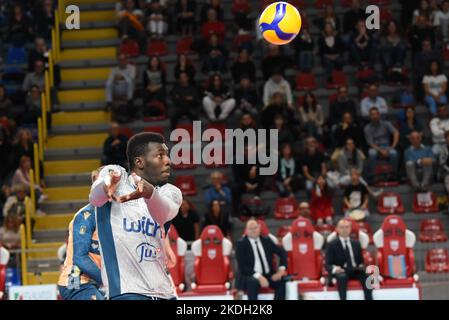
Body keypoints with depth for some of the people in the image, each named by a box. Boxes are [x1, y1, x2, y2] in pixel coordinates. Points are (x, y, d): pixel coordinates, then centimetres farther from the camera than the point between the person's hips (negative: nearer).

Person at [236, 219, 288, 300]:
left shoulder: (266, 241, 12)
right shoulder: (241, 244, -1)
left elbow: (282, 253, 11)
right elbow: (242, 267, -10)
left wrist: (281, 270, -7)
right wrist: (258, 276, -23)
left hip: (268, 275, 4)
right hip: (250, 276, -4)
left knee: (282, 281, -25)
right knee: (253, 282, -38)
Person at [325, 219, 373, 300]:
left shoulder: (356, 243, 20)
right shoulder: (332, 245, 7)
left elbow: (361, 261, 21)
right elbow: (328, 264, 1)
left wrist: (362, 266, -3)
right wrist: (334, 268, -22)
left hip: (355, 271, 3)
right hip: (341, 271, -3)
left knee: (366, 275, -30)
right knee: (342, 276, -39)